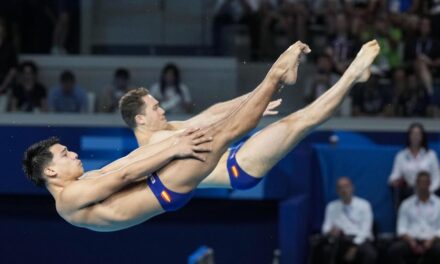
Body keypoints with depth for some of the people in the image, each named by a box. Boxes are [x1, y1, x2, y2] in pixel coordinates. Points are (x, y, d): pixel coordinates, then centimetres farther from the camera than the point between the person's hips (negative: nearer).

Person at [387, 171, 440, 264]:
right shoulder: (406, 204, 14)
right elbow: (402, 229, 6)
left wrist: (431, 241, -16)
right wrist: (411, 242, -14)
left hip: (431, 241, -1)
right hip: (411, 240, 1)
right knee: (394, 250, -33)